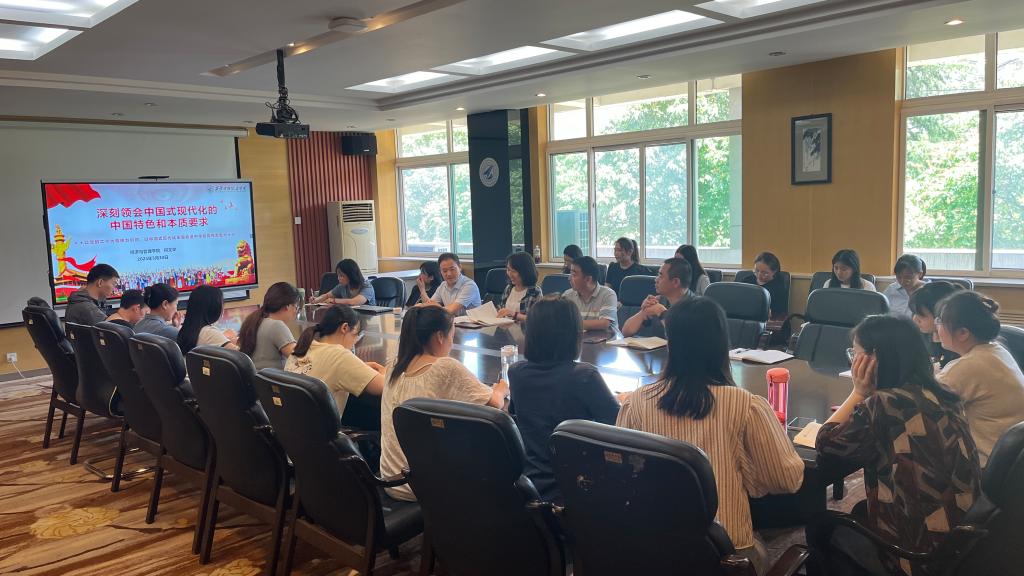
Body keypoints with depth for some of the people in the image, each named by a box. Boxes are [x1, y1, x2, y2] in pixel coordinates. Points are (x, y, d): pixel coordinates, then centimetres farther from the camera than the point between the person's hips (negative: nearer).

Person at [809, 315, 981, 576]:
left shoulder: (884, 404, -21)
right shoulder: (941, 396, 2)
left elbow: (825, 444, -7)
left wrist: (858, 393, -3)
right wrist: (857, 414, 7)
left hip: (921, 550, -7)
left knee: (819, 526, 16)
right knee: (860, 511, 30)